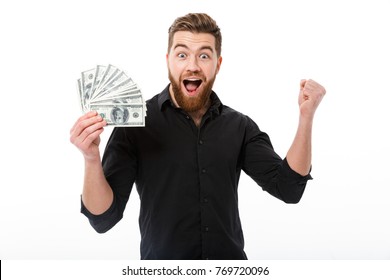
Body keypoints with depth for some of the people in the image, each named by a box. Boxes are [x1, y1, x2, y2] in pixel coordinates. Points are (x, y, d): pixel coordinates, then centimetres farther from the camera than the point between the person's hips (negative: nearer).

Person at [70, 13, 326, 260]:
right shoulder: (135, 125, -11)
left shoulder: (239, 126, -1)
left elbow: (288, 188, -6)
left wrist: (306, 116, -15)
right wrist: (92, 159, -31)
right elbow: (104, 218, -13)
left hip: (230, 267, 3)